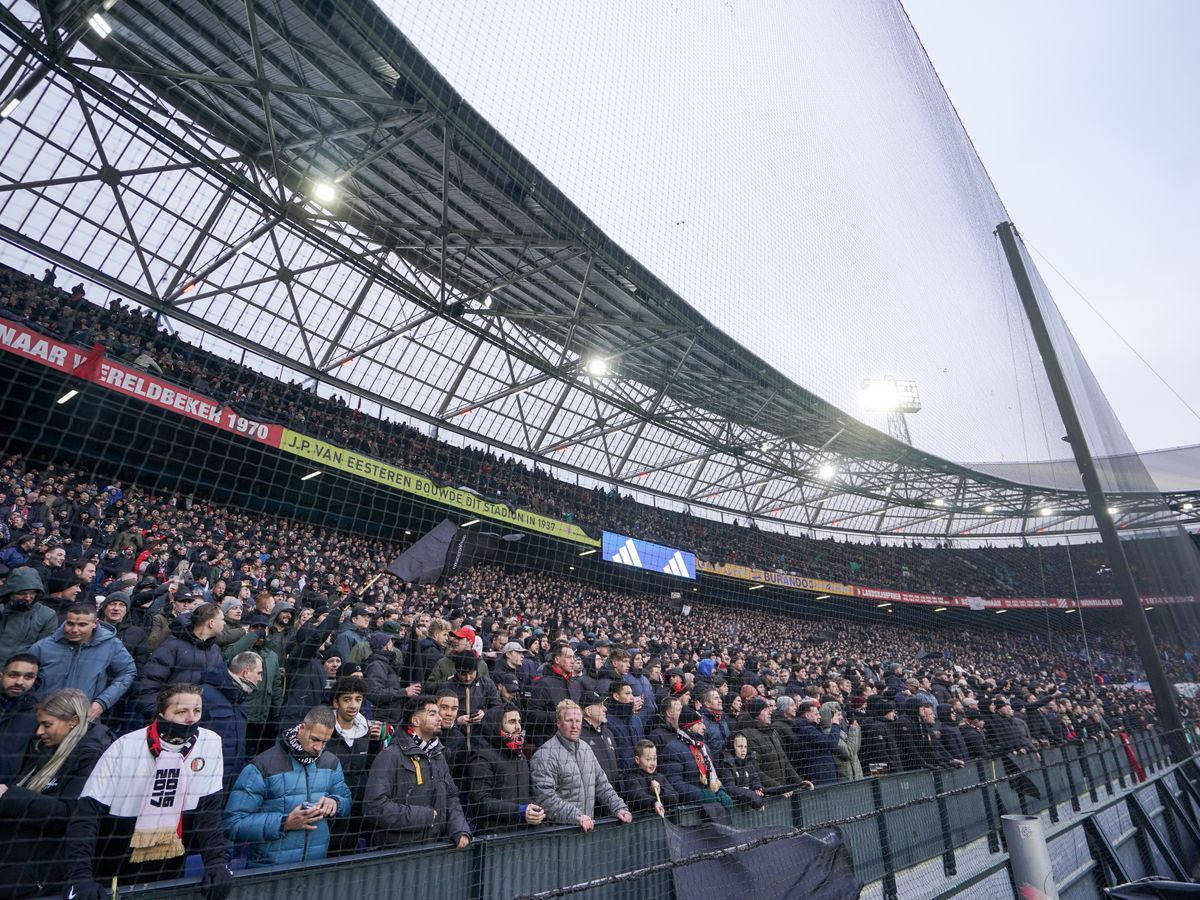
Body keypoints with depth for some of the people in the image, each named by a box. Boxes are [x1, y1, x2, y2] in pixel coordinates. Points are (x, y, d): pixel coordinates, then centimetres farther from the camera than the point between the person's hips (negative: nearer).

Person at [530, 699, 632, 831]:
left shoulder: (586, 749, 17)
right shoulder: (546, 754, -8)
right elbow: (545, 796, -16)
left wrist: (619, 808, 9)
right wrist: (576, 817, -20)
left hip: (588, 826, 5)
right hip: (558, 829, -5)